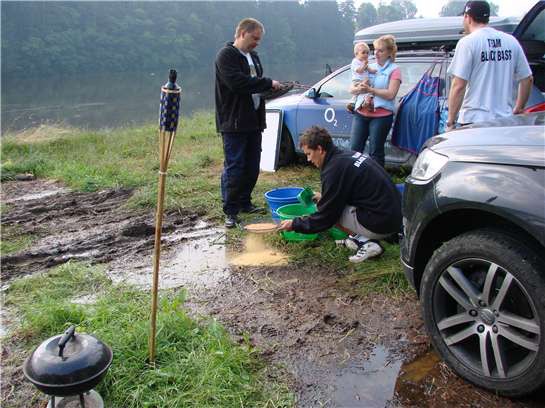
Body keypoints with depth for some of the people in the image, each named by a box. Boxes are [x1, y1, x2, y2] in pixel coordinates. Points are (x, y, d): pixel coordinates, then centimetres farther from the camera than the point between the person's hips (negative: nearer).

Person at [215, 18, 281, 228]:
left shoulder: (253, 57, 18)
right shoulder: (226, 55, -9)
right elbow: (237, 82, -23)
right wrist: (268, 83, -17)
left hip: (253, 121, 8)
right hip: (233, 122, -8)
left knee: (252, 166, 12)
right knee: (234, 167, -5)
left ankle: (245, 203, 26)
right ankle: (231, 211, 4)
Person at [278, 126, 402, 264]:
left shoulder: (334, 169, -16)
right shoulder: (350, 155, 9)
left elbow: (325, 217, -10)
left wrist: (295, 224, 2)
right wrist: (324, 198, 29)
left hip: (381, 223, -9)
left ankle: (367, 243, -3)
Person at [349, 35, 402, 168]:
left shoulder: (394, 70, 0)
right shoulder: (369, 67, 16)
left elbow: (390, 94, -12)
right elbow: (351, 88, 12)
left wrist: (370, 89, -19)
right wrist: (358, 89, -11)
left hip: (381, 116, -5)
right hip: (361, 114, 5)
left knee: (375, 152, 1)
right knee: (355, 149, 4)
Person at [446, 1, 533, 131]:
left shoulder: (468, 42, -7)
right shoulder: (511, 41, 9)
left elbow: (459, 85, -14)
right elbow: (527, 79, 13)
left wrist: (450, 121, -9)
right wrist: (517, 111, 23)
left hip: (475, 120, -5)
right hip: (505, 120, 5)